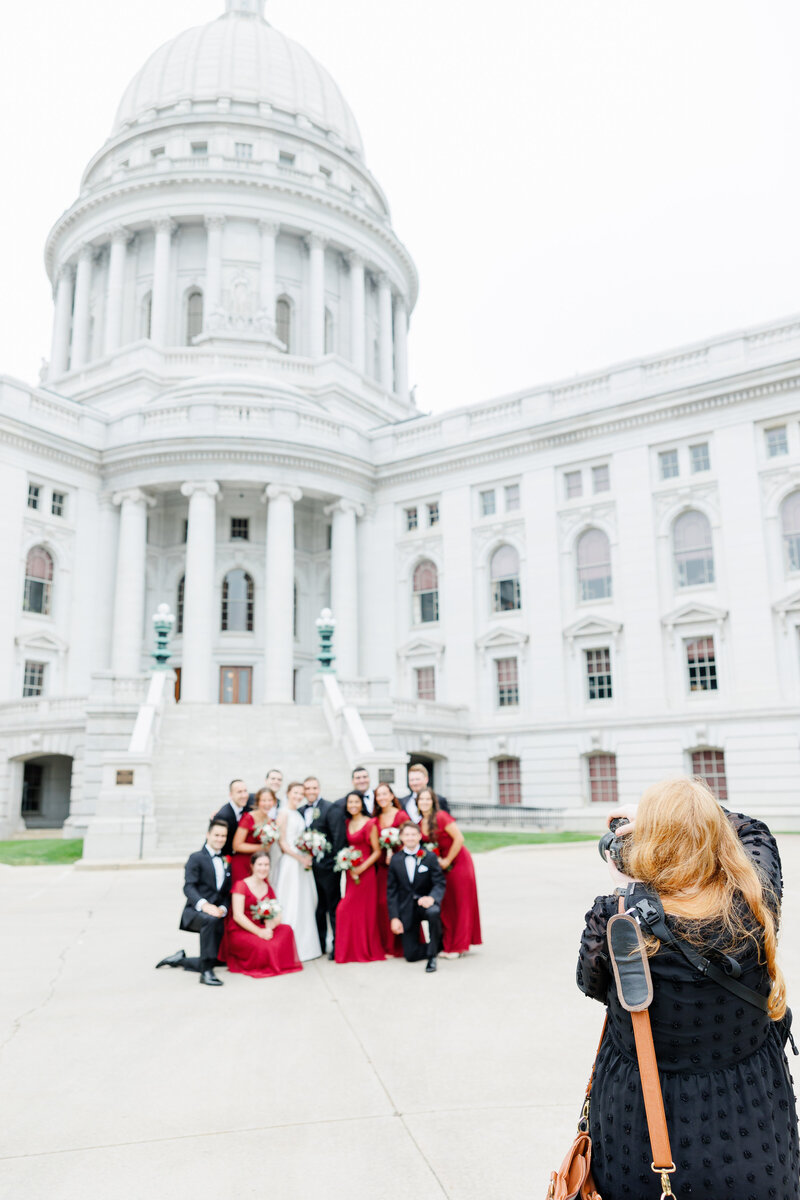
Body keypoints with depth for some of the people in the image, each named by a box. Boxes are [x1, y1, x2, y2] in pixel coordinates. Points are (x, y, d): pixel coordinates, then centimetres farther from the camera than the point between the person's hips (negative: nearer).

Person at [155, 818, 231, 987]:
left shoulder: (226, 862, 17)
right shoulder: (196, 858, -1)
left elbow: (227, 893, 15)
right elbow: (188, 887, -14)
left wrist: (223, 909, -7)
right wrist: (204, 904, -31)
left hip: (217, 913, 6)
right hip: (195, 911, -6)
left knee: (218, 960, 3)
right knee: (210, 920, -40)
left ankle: (179, 959, 27)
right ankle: (206, 972, -32)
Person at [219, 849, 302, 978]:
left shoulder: (268, 888, 14)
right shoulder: (241, 885, -5)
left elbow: (277, 916, 7)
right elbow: (237, 916, -14)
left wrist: (269, 927, -17)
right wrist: (259, 932, -21)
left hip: (260, 929, 6)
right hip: (239, 932, -5)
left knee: (286, 929, -20)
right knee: (263, 947, -33)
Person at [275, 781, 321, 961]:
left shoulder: (298, 814, 14)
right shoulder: (284, 813, -9)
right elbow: (282, 842, -13)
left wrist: (308, 857, 7)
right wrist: (300, 858, -16)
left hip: (303, 861, 8)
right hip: (291, 861, -8)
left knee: (305, 903, 11)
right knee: (292, 903, -4)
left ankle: (305, 946, 19)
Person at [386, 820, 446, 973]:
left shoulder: (430, 857, -4)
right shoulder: (395, 860, 2)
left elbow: (440, 883, -8)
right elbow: (391, 891, 4)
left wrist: (432, 897, -30)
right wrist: (394, 917, -5)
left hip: (425, 903, -2)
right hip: (407, 909, 2)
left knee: (433, 912, -39)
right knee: (410, 955, -5)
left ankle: (432, 955, -17)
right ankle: (439, 945, 25)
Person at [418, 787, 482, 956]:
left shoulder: (441, 817, -18)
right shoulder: (419, 823, 3)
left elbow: (459, 839, -19)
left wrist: (447, 860, -13)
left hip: (458, 862, -6)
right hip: (441, 865, 6)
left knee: (460, 903, 1)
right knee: (445, 904, 7)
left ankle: (459, 946, 9)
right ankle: (448, 945, 16)